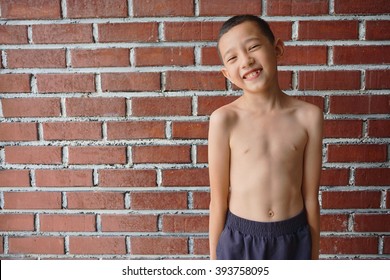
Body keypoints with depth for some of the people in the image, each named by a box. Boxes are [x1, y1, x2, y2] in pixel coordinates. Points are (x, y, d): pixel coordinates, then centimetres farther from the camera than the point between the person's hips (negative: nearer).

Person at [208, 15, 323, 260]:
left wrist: (313, 257, 6)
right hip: (239, 240, -1)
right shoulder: (225, 120, -14)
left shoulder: (308, 116, -9)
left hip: (293, 240, 2)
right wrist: (215, 259, 1)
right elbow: (218, 199, -7)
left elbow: (311, 196, -2)